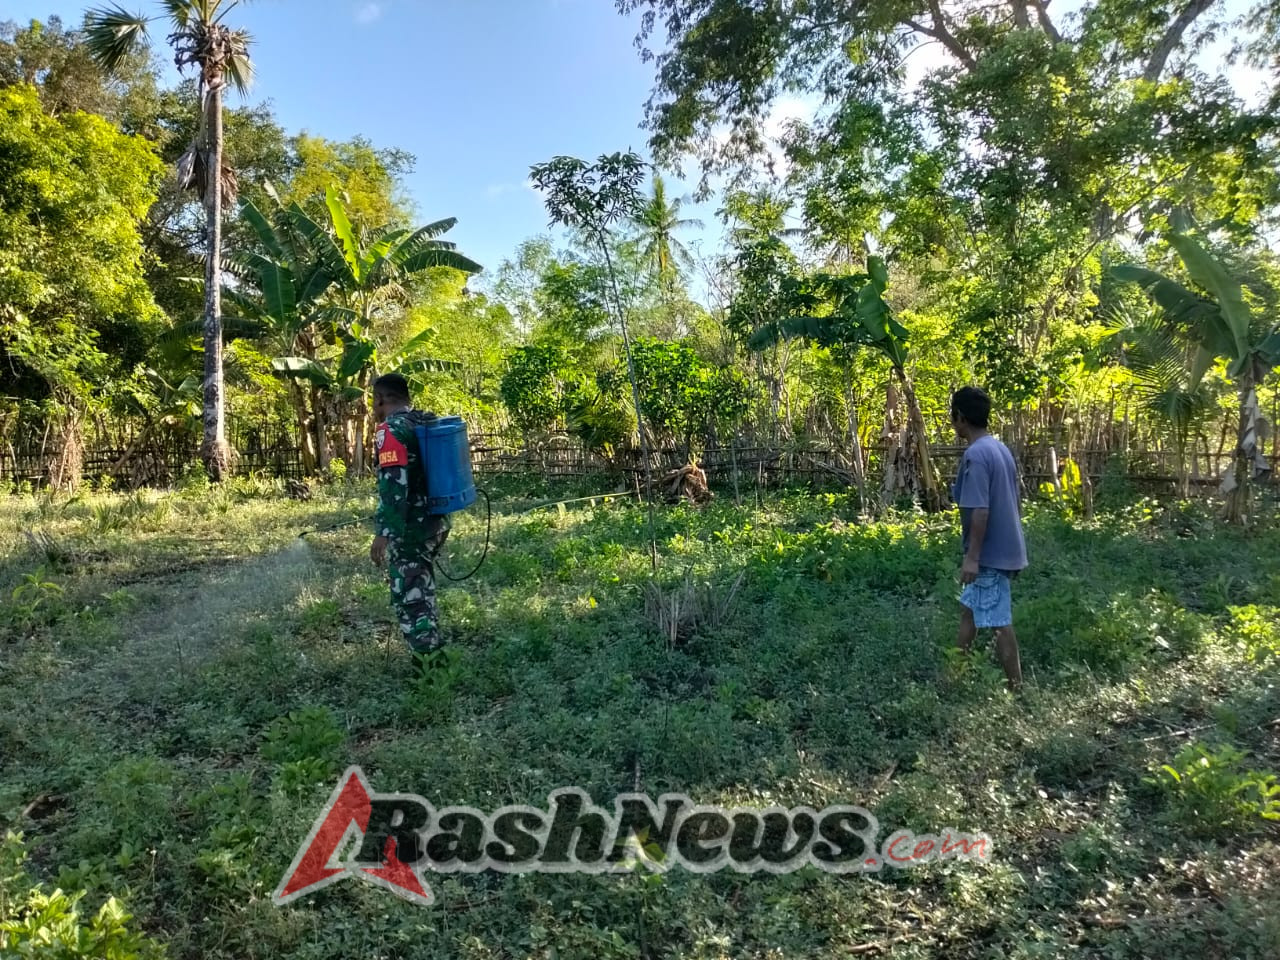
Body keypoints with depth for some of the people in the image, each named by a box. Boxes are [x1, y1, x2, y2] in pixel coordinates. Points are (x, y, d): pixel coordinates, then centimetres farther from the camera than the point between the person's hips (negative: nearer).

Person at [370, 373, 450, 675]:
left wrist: (383, 532, -26)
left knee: (409, 598, 0)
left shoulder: (391, 429, -15)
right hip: (436, 523, 9)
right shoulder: (429, 422, 11)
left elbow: (393, 485, -25)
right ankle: (432, 653, 35)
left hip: (410, 528, -9)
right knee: (421, 589, 24)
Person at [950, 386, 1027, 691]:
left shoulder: (975, 455, -20)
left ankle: (1016, 690, 10)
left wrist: (972, 556, -21)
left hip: (991, 554, -10)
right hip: (1004, 548, 10)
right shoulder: (999, 448, 10)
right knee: (969, 609, 19)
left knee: (999, 624, 0)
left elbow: (980, 511, -24)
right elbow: (1010, 503, 15)